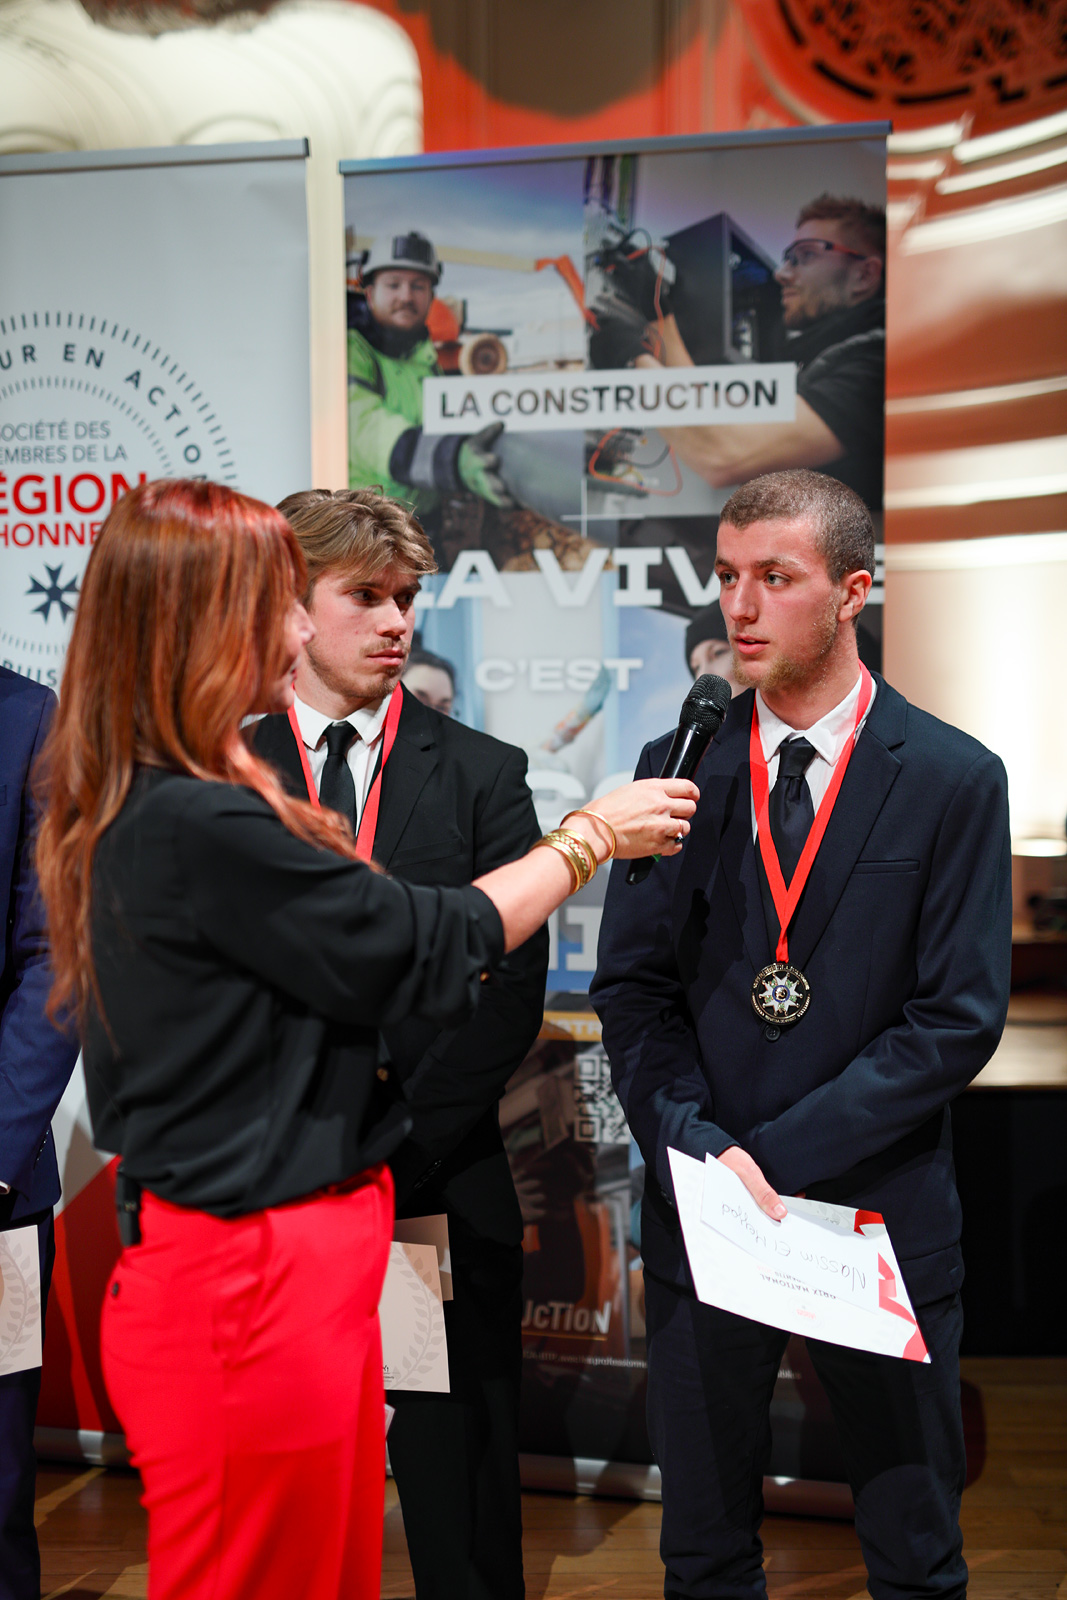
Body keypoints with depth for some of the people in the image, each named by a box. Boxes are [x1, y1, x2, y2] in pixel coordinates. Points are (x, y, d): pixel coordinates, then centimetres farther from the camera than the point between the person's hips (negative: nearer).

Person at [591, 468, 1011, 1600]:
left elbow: (957, 1018, -9)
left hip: (879, 1212, -2)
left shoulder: (954, 779, -4)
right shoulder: (679, 766, 3)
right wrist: (700, 1146, -13)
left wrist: (778, 1153, -13)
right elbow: (631, 986, 3)